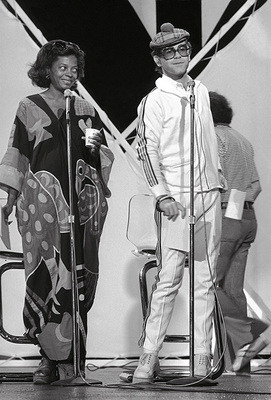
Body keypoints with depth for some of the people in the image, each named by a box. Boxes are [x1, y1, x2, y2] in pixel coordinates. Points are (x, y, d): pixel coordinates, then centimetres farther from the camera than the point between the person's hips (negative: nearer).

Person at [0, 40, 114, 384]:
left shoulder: (86, 110, 16)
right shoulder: (29, 108, 9)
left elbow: (105, 159, 19)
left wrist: (96, 147, -3)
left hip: (81, 201, 2)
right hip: (43, 200, -2)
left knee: (77, 277, -4)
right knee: (46, 275, -11)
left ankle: (71, 360, 0)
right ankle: (50, 357, -6)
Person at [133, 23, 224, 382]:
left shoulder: (201, 92, 14)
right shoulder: (153, 102, -4)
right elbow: (147, 151, -7)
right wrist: (163, 196, -14)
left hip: (208, 194, 5)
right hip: (175, 199, -5)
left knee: (205, 279, 3)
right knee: (168, 279, -9)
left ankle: (201, 355, 5)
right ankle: (149, 356, -5)